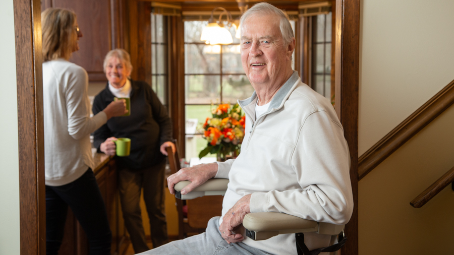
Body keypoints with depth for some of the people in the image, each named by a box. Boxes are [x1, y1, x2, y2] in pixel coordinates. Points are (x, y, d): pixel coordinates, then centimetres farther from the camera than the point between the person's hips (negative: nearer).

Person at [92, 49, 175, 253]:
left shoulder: (143, 90, -1)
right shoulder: (101, 100, -2)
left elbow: (163, 119, 6)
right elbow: (99, 136, -1)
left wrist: (166, 140, -11)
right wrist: (104, 146, -24)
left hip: (153, 159, 0)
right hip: (127, 165, 0)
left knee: (156, 208, 9)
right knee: (130, 212, -4)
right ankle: (141, 251, 16)